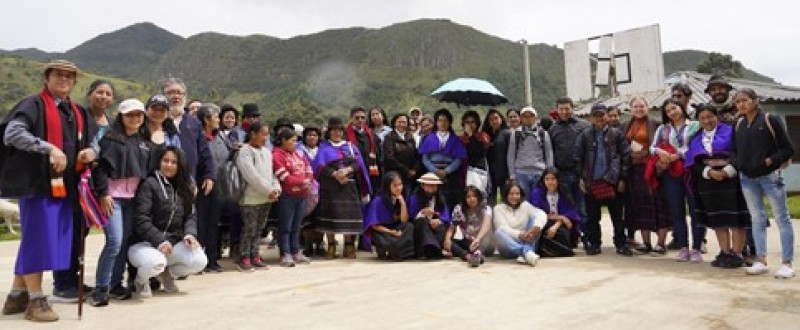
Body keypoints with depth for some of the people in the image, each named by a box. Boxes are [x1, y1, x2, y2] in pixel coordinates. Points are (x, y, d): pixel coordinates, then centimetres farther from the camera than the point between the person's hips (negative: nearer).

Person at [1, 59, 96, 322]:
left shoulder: (78, 113, 17)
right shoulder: (34, 105, -4)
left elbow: (94, 141, 24)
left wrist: (92, 151, 1)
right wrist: (49, 147, -26)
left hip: (65, 187, 7)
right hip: (38, 183, -7)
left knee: (44, 240, 12)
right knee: (38, 239, -4)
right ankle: (36, 300, 6)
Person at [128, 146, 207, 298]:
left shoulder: (183, 188, 13)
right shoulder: (149, 184, -8)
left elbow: (190, 215, 9)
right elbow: (141, 219, -15)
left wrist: (190, 233, -12)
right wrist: (160, 241, -22)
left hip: (174, 243, 6)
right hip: (145, 243, -5)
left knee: (200, 261, -19)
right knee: (156, 263, -38)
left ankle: (168, 274, 14)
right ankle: (141, 280, 3)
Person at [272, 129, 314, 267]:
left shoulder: (298, 154, 15)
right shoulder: (277, 155, -9)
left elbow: (308, 168, 14)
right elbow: (284, 176, -16)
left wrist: (308, 180, -6)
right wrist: (301, 181, -14)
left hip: (302, 195, 7)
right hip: (287, 196, -7)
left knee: (296, 226, 14)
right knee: (285, 227, -2)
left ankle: (296, 252, 21)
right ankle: (285, 254, 1)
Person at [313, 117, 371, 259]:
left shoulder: (351, 146, 17)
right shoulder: (324, 147, 10)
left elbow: (358, 163, 3)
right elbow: (320, 165, -5)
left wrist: (347, 170, -17)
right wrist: (335, 174, -18)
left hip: (349, 186, 2)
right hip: (330, 186, -2)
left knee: (349, 216, -3)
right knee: (331, 215, -5)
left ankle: (349, 247, 5)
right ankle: (331, 247, 2)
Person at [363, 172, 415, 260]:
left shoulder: (400, 199, 2)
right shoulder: (378, 201, -14)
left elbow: (404, 221, -5)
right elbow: (374, 225, -13)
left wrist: (403, 203, -14)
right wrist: (391, 232, -19)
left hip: (395, 230, 6)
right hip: (380, 232, -6)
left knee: (410, 227, -23)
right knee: (392, 242, -37)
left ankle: (393, 252, -15)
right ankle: (382, 251, -3)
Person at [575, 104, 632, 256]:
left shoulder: (616, 134, 3)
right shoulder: (585, 136, 5)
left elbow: (625, 155, 1)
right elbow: (578, 157, 3)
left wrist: (622, 178, -4)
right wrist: (581, 177, -3)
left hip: (612, 180, -1)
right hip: (591, 181, 1)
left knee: (617, 215, 4)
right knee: (592, 216, 7)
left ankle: (621, 244, 12)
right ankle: (594, 244, 17)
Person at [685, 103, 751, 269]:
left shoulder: (729, 132, -1)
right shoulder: (696, 139, 12)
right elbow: (695, 162, 5)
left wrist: (726, 171, -18)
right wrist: (709, 172, -13)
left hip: (731, 179, -4)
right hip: (708, 182, 5)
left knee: (735, 218, -6)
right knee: (717, 220, 6)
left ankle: (736, 254, 0)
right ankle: (725, 253, 12)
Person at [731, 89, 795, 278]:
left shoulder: (770, 120, -6)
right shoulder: (738, 125, 9)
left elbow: (788, 149, -5)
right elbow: (735, 149, 17)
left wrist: (771, 161, -18)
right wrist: (736, 163, -1)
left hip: (770, 176, -5)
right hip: (748, 179, 5)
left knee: (781, 218, 0)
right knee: (757, 219, 10)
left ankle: (787, 264, 3)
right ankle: (761, 261, 16)